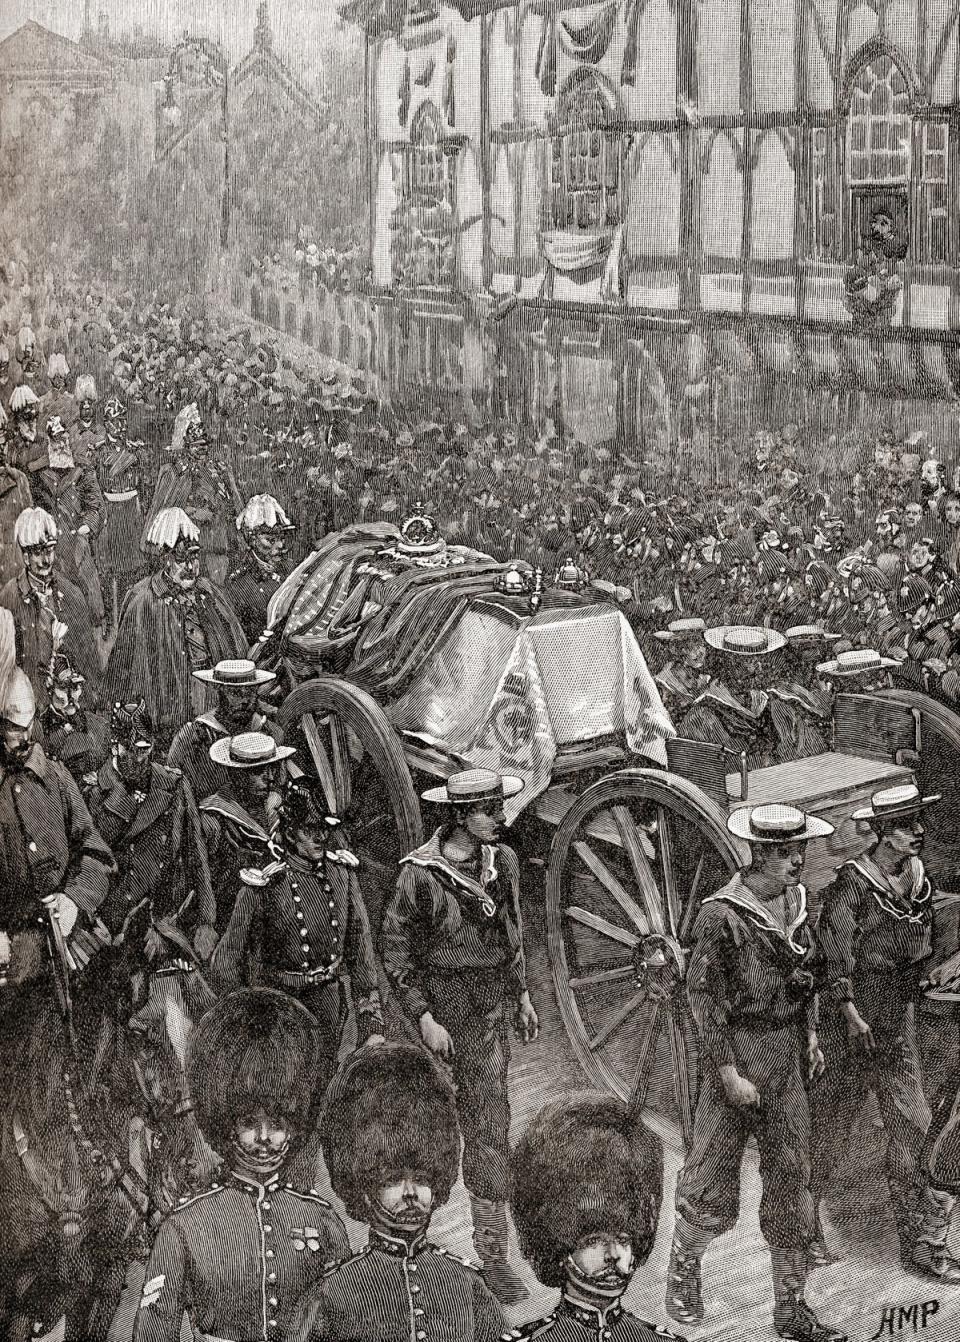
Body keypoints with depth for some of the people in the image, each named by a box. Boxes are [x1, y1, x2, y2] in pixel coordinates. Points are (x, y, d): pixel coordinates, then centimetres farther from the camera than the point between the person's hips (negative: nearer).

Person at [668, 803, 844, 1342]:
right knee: (714, 1188, 2)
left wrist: (811, 1035, 13)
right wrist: (728, 1072, -17)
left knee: (792, 1177, 8)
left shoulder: (797, 902, 5)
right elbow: (702, 994, -15)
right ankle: (685, 1261, 31)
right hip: (738, 1049, -6)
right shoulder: (721, 915, -17)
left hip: (788, 1054, 6)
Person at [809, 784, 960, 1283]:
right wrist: (852, 1016, -18)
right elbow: (834, 956, -16)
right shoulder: (851, 885, -15)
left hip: (898, 1021, 6)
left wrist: (907, 1000, 14)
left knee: (912, 1125, 4)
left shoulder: (918, 880, 5)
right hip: (850, 1021, -6)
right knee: (830, 1125, 4)